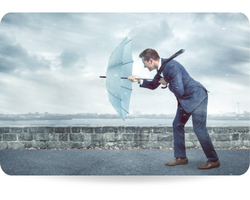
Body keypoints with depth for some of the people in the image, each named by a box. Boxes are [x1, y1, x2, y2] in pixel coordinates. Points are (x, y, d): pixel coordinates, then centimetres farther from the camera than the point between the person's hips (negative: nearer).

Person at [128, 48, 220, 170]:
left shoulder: (171, 66, -27)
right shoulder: (161, 68, 4)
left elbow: (179, 91, -29)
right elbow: (153, 85, 18)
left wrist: (167, 84, -14)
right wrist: (139, 81, 6)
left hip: (197, 97, -10)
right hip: (185, 99, 10)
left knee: (199, 129, -9)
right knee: (177, 124, 10)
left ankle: (213, 160, 4)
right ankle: (181, 157, 19)